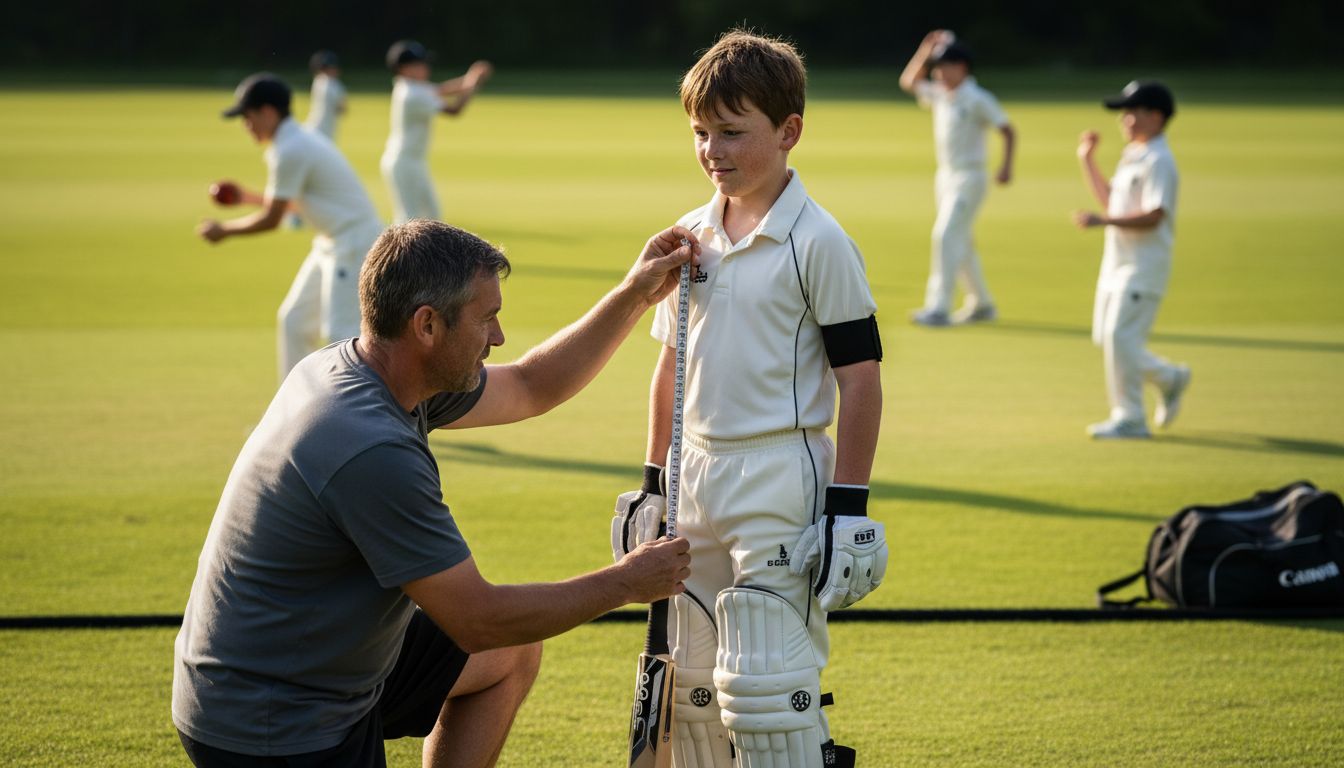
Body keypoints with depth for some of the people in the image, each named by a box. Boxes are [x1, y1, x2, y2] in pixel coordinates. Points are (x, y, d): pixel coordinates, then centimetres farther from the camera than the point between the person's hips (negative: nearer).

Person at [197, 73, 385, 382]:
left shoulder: (289, 151, -19)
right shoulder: (302, 139, 12)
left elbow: (271, 220, -15)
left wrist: (224, 230, -3)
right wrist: (250, 197, 19)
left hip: (354, 245, -11)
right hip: (331, 244, 11)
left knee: (341, 334, -14)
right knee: (295, 320, 16)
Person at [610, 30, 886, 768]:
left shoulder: (817, 243, -10)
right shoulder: (691, 237, 9)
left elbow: (860, 378, -10)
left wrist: (847, 507, -14)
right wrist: (653, 481, 17)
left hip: (780, 485, -7)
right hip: (697, 477, 7)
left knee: (765, 680, -11)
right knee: (690, 679, 13)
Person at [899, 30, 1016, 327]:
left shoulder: (978, 99, -12)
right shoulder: (939, 94, 9)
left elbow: (1008, 131, -10)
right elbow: (909, 82, 20)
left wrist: (1006, 166, -22)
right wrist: (925, 51, 8)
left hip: (969, 177, -8)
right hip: (945, 176, 8)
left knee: (947, 235, -18)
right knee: (961, 242, 13)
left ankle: (939, 307, -22)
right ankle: (981, 305, 25)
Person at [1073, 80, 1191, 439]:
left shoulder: (1158, 161, -15)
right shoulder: (1131, 157, 15)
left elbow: (1152, 216, -24)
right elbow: (1110, 198, 25)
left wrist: (1103, 220, -32)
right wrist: (1087, 159, 19)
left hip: (1144, 265, -10)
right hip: (1117, 261, 10)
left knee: (1120, 335, -13)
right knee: (1105, 338, 13)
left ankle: (1130, 419, -5)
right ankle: (1170, 378, 29)